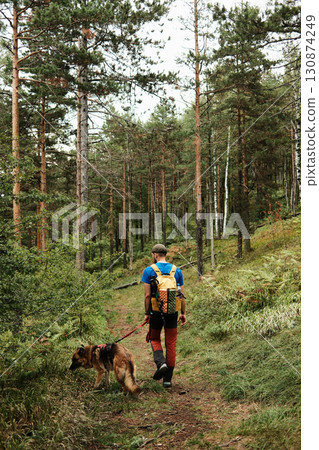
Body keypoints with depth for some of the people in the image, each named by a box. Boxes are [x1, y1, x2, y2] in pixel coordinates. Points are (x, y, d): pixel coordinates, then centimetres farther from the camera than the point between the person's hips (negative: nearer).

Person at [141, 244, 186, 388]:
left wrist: (147, 313, 1)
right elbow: (182, 294, 5)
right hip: (172, 312, 2)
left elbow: (147, 295, -7)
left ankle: (161, 363, -8)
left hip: (156, 311, -2)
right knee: (171, 343, 9)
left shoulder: (149, 270, -4)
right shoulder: (176, 270, 5)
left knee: (154, 339, 19)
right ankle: (168, 379, 11)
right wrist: (183, 313, 11)